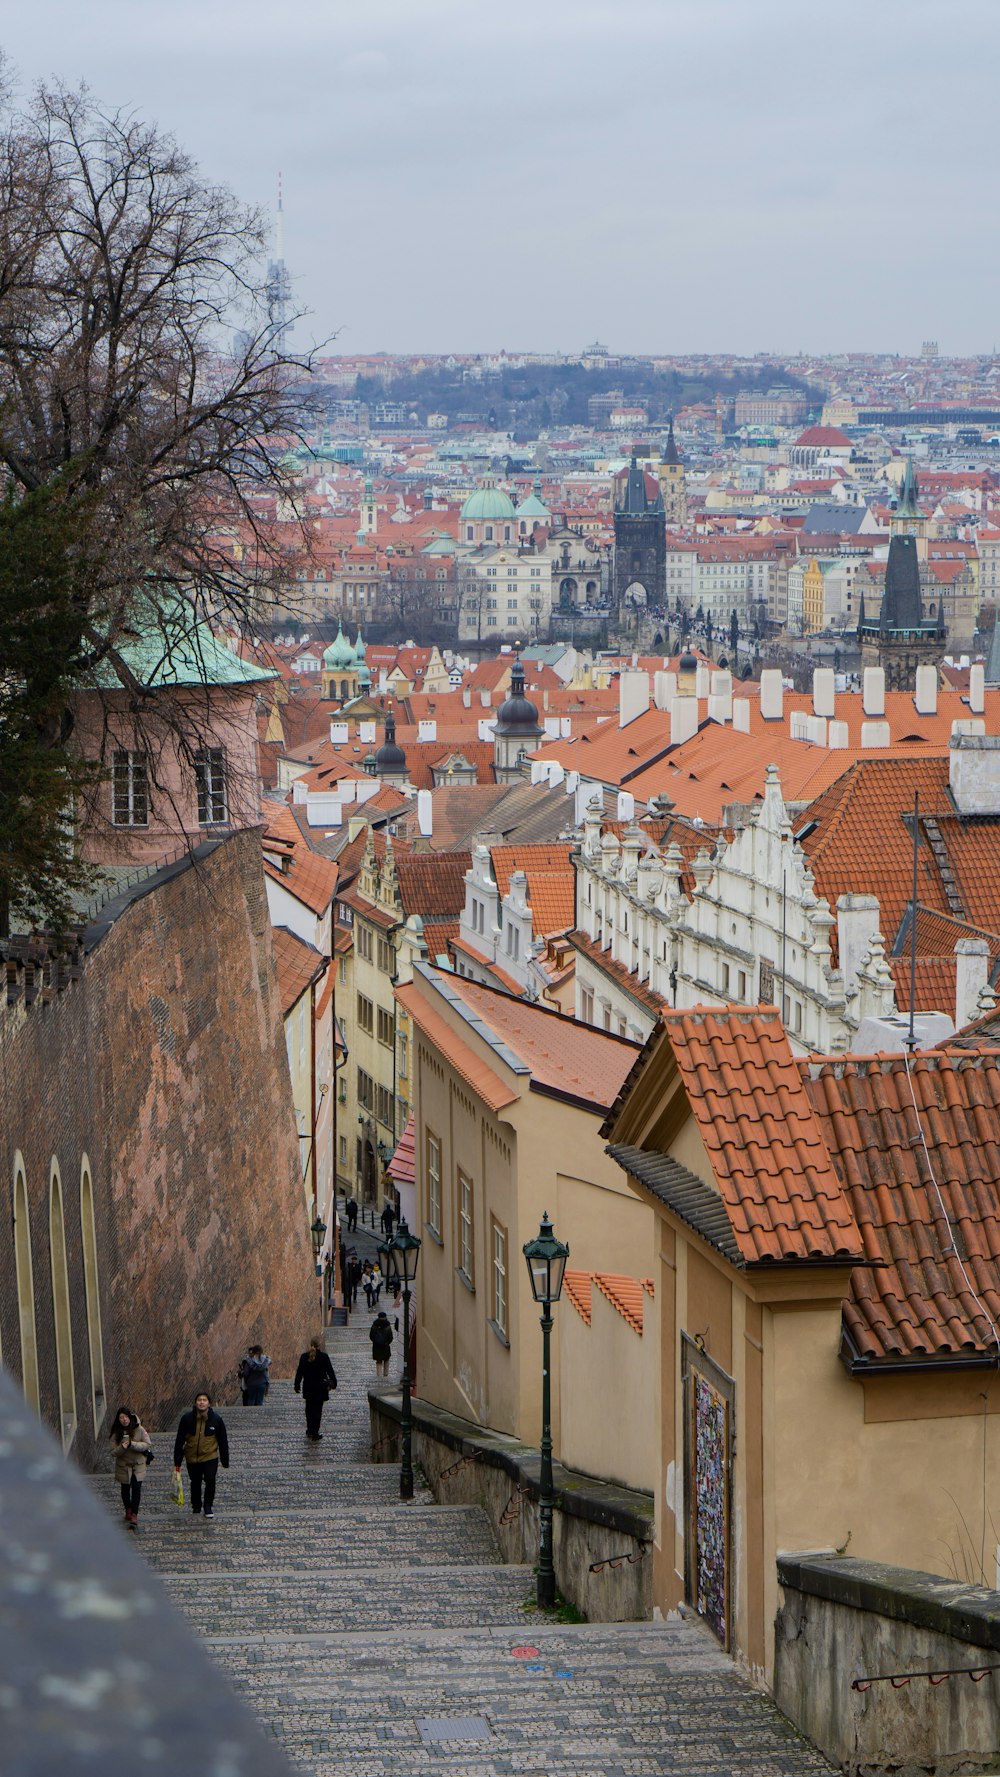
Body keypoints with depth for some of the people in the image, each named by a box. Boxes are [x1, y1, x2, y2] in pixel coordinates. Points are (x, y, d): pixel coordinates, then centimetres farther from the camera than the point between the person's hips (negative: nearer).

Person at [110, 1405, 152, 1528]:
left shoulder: (139, 1430, -11)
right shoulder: (116, 1434, -8)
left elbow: (147, 1445, -12)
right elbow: (113, 1452, -9)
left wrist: (132, 1444, -26)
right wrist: (122, 1447, -30)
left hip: (138, 1464, -2)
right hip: (123, 1466, 2)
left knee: (136, 1488, -12)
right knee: (125, 1489, 15)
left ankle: (134, 1515, -10)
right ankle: (128, 1510, 37)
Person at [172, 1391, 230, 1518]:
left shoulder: (216, 1419, -8)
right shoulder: (187, 1418, -8)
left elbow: (223, 1441, 1)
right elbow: (179, 1441, -1)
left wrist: (225, 1462, 3)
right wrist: (177, 1462, -1)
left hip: (210, 1457, -1)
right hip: (192, 1458, 1)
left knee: (210, 1480, -13)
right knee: (195, 1483, 12)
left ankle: (208, 1507, 8)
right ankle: (196, 1507, 33)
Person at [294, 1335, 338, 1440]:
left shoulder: (304, 1357, -5)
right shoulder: (323, 1357, -12)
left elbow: (299, 1372, 1)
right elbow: (330, 1371, -4)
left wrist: (297, 1385, 11)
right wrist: (334, 1383, 9)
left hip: (308, 1388, 3)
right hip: (320, 1388, -3)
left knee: (309, 1409, 20)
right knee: (317, 1410, 3)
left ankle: (310, 1431, 29)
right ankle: (315, 1434, 3)